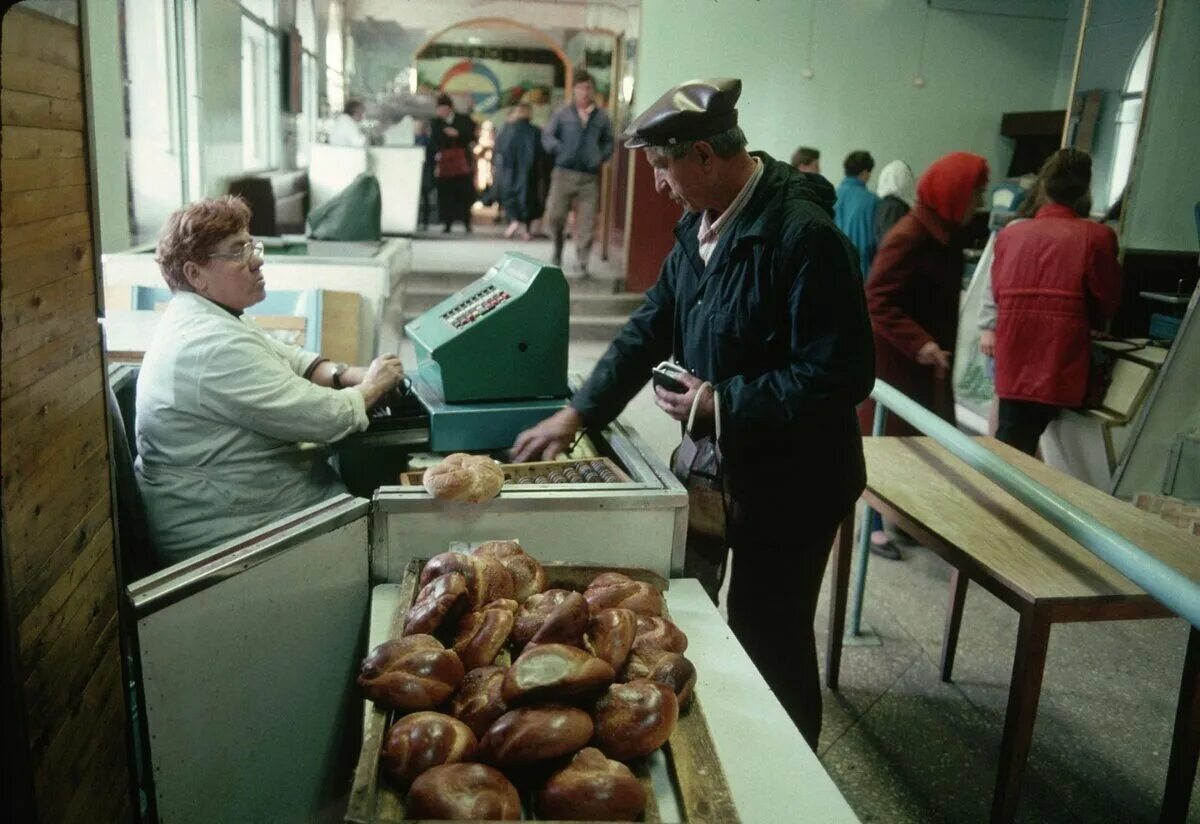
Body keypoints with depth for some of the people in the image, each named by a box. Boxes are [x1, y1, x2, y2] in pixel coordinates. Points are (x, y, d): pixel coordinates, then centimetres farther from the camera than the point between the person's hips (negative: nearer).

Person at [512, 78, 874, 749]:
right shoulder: (702, 224, 4)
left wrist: (722, 403, -20)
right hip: (719, 465, 9)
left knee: (770, 643, 8)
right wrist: (577, 415, 6)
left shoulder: (803, 233, -24)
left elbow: (841, 376, -26)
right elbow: (650, 329, 9)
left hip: (789, 483, -8)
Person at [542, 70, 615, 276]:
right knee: (555, 215, -2)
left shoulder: (602, 116, 7)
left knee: (587, 223, -2)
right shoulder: (562, 113, 4)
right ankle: (558, 248, 26)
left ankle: (582, 263, 8)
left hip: (590, 176, 1)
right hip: (564, 172, -1)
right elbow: (547, 136, 4)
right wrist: (559, 150, -10)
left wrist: (602, 156, 2)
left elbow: (608, 141, 18)